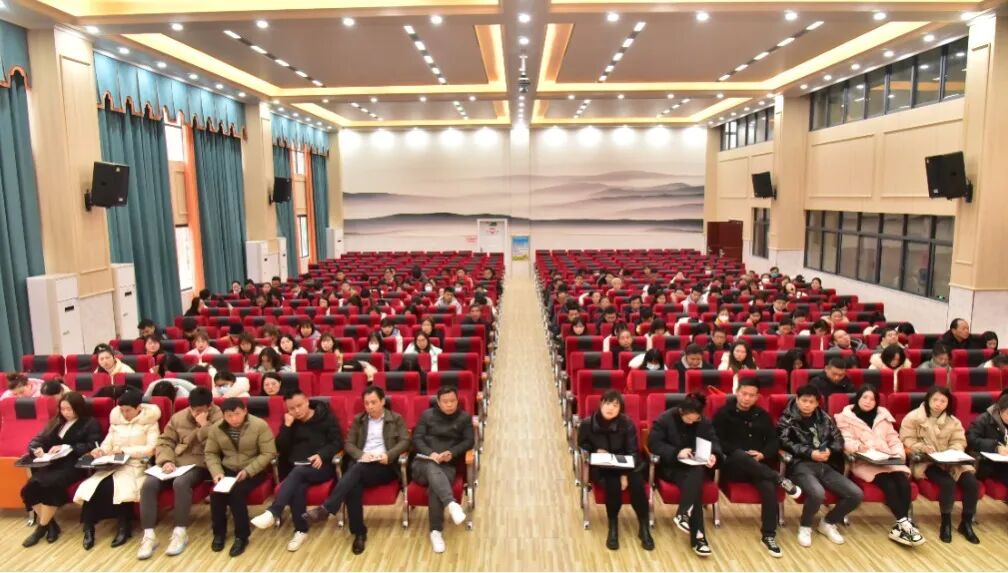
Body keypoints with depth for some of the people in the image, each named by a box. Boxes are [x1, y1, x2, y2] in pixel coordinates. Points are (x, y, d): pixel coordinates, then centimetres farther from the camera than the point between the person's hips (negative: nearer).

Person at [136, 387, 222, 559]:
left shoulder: (218, 419, -3)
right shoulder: (178, 417, 13)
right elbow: (164, 441, 12)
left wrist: (205, 426, -18)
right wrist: (166, 460, -6)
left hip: (198, 464, -5)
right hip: (174, 462, 5)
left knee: (180, 483, -36)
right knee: (148, 484, -23)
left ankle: (180, 533, -21)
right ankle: (148, 536, -16)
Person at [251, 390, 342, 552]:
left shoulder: (326, 417, 2)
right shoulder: (290, 421, 13)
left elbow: (337, 442, -3)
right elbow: (281, 449, 5)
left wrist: (321, 455, -21)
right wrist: (287, 426, -8)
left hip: (321, 466, -3)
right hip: (295, 468, 3)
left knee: (298, 472, -35)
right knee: (298, 486, -32)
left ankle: (272, 513, -43)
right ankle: (301, 530, -22)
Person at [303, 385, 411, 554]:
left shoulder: (396, 419, 11)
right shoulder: (358, 420, 19)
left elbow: (405, 441, 1)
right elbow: (348, 444, 12)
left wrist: (389, 455, -17)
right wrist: (361, 454, -10)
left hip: (385, 466, -3)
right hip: (361, 464, 3)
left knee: (357, 469, -35)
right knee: (354, 485, -32)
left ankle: (326, 508, -41)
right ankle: (359, 533, -24)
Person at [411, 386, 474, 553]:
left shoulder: (464, 417, 13)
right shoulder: (427, 414, 11)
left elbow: (469, 441, 5)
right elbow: (417, 438, 4)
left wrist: (452, 453, -14)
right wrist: (430, 453, -15)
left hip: (448, 465, 0)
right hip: (423, 462, 0)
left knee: (434, 487, -34)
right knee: (432, 469, -39)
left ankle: (436, 531, -29)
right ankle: (452, 504, -61)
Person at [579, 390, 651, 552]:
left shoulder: (627, 423, -7)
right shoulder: (587, 424, -7)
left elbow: (633, 452, -7)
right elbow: (582, 447, 9)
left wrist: (625, 474, -20)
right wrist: (596, 451, -13)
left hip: (624, 466, 1)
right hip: (600, 468, -1)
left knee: (637, 483, -29)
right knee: (612, 484, -33)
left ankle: (644, 527, -11)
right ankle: (613, 527, -11)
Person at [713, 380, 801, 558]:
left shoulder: (762, 415, 16)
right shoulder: (723, 413, 2)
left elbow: (774, 441, 11)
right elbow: (718, 442, -5)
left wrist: (762, 454, -9)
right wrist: (744, 454, -16)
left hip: (759, 466, 3)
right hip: (732, 465, -3)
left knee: (769, 487, -29)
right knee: (739, 455, -39)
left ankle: (768, 535, -20)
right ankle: (779, 479, -26)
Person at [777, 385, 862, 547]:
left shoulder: (823, 418, 17)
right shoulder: (787, 419, 2)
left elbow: (839, 439, 14)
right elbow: (785, 443, -10)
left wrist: (829, 451, -8)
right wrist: (810, 453, -18)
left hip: (824, 465, 6)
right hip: (800, 465, -6)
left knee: (856, 494, -11)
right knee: (818, 493, -35)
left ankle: (828, 523, 14)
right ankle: (805, 527, -4)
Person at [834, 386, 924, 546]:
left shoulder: (883, 415, 20)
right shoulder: (847, 417, 4)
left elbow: (893, 439, 16)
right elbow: (846, 442, -5)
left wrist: (899, 453, -3)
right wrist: (858, 446, -26)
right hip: (863, 461, -4)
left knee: (903, 479, -25)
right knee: (888, 483, -30)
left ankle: (901, 526, -22)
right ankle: (905, 523, -26)